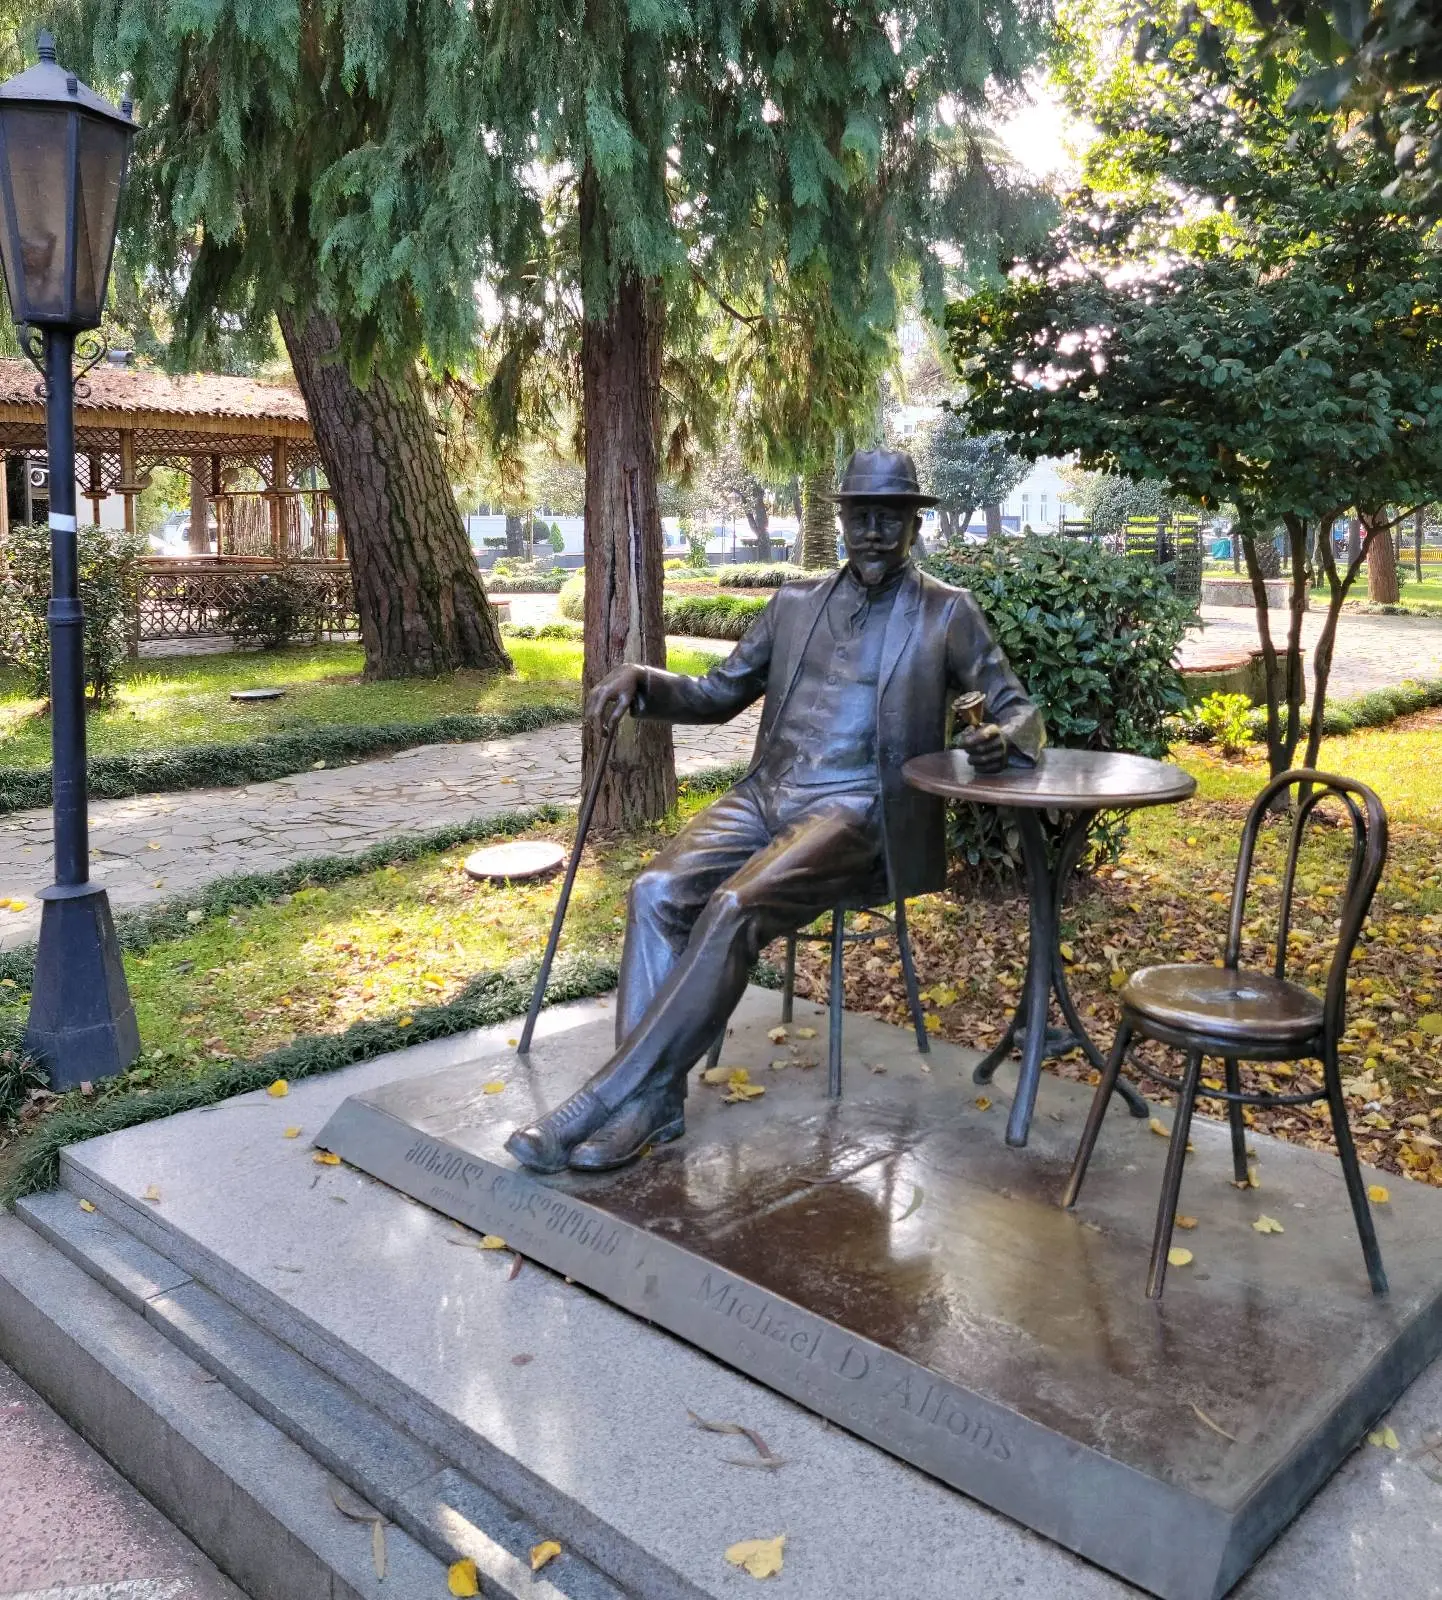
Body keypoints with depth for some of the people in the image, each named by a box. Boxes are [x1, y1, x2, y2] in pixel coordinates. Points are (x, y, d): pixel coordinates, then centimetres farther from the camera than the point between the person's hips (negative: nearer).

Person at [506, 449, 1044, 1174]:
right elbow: (718, 694, 21)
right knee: (658, 890, -23)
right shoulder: (795, 602, 18)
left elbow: (1019, 709, 8)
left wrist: (1002, 737, -18)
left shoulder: (947, 612, 7)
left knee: (735, 908, -30)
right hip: (765, 794, 5)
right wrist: (641, 681, 0)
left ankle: (606, 1097, -25)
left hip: (856, 809, -4)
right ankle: (651, 1101, -21)